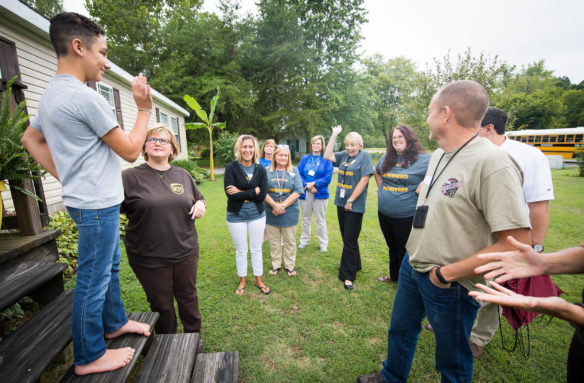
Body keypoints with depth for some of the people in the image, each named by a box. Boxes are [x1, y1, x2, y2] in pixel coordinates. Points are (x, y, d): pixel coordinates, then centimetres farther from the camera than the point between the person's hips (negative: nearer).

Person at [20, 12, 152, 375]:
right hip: (97, 205, -10)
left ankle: (115, 323, 41)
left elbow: (30, 139, 21)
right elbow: (131, 151, -17)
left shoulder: (51, 94, 12)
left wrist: (66, 176, 15)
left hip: (97, 200, 10)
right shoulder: (85, 97, -19)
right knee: (94, 279, 4)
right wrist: (144, 108, -8)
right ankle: (89, 357, 23)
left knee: (110, 267, 22)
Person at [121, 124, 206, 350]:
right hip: (149, 258, -2)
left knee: (188, 297, 20)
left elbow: (198, 198, 17)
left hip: (186, 252, 3)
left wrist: (201, 205, -4)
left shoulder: (182, 175, 5)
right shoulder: (130, 177, -8)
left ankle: (194, 337, 45)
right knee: (161, 305, 16)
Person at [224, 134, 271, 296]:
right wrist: (253, 191, -18)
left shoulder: (260, 169, -4)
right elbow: (229, 193, -21)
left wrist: (241, 192, -18)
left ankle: (259, 280, 34)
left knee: (256, 249, 14)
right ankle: (242, 281, 35)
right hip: (236, 216, -1)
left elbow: (262, 195, -13)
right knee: (241, 250, 14)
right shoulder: (231, 168, -11)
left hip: (257, 215, 2)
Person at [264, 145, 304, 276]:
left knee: (289, 242, 11)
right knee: (274, 241, 13)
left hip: (289, 214, 0)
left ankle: (290, 265, 27)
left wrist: (283, 206, -16)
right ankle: (276, 265, 30)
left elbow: (297, 192, -6)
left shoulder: (294, 172, 2)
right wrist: (274, 205, -19)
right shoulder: (267, 172, 2)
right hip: (271, 214, 1)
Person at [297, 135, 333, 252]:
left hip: (320, 194, -3)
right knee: (305, 219, 15)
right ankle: (304, 240, 30)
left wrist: (314, 184, -17)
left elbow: (328, 178, -9)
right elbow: (299, 174, 0)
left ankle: (323, 244, 20)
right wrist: (307, 186, -13)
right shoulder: (304, 159, 8)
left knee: (320, 220, 5)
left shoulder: (327, 160, -1)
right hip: (305, 193, 3)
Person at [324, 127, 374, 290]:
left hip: (354, 205, -7)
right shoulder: (344, 155, 9)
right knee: (347, 238, 17)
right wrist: (334, 135, 4)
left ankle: (348, 275, 12)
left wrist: (351, 201, -14)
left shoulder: (364, 155, -9)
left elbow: (364, 180, -15)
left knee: (350, 240, -1)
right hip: (341, 203, 7)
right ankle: (355, 265, 36)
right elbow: (327, 156, 7)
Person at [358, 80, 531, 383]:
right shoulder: (438, 156, 4)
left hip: (450, 284, -8)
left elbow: (516, 244, -27)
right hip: (412, 266, 8)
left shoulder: (492, 163, -24)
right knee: (400, 331, 27)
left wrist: (448, 272, -22)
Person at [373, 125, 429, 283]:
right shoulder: (386, 158, 7)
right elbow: (376, 171, 25)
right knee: (392, 247, 24)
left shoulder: (423, 159, -11)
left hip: (407, 216, -6)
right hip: (384, 213, 6)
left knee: (404, 251, 8)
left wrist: (424, 185, -18)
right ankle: (393, 275, 44)